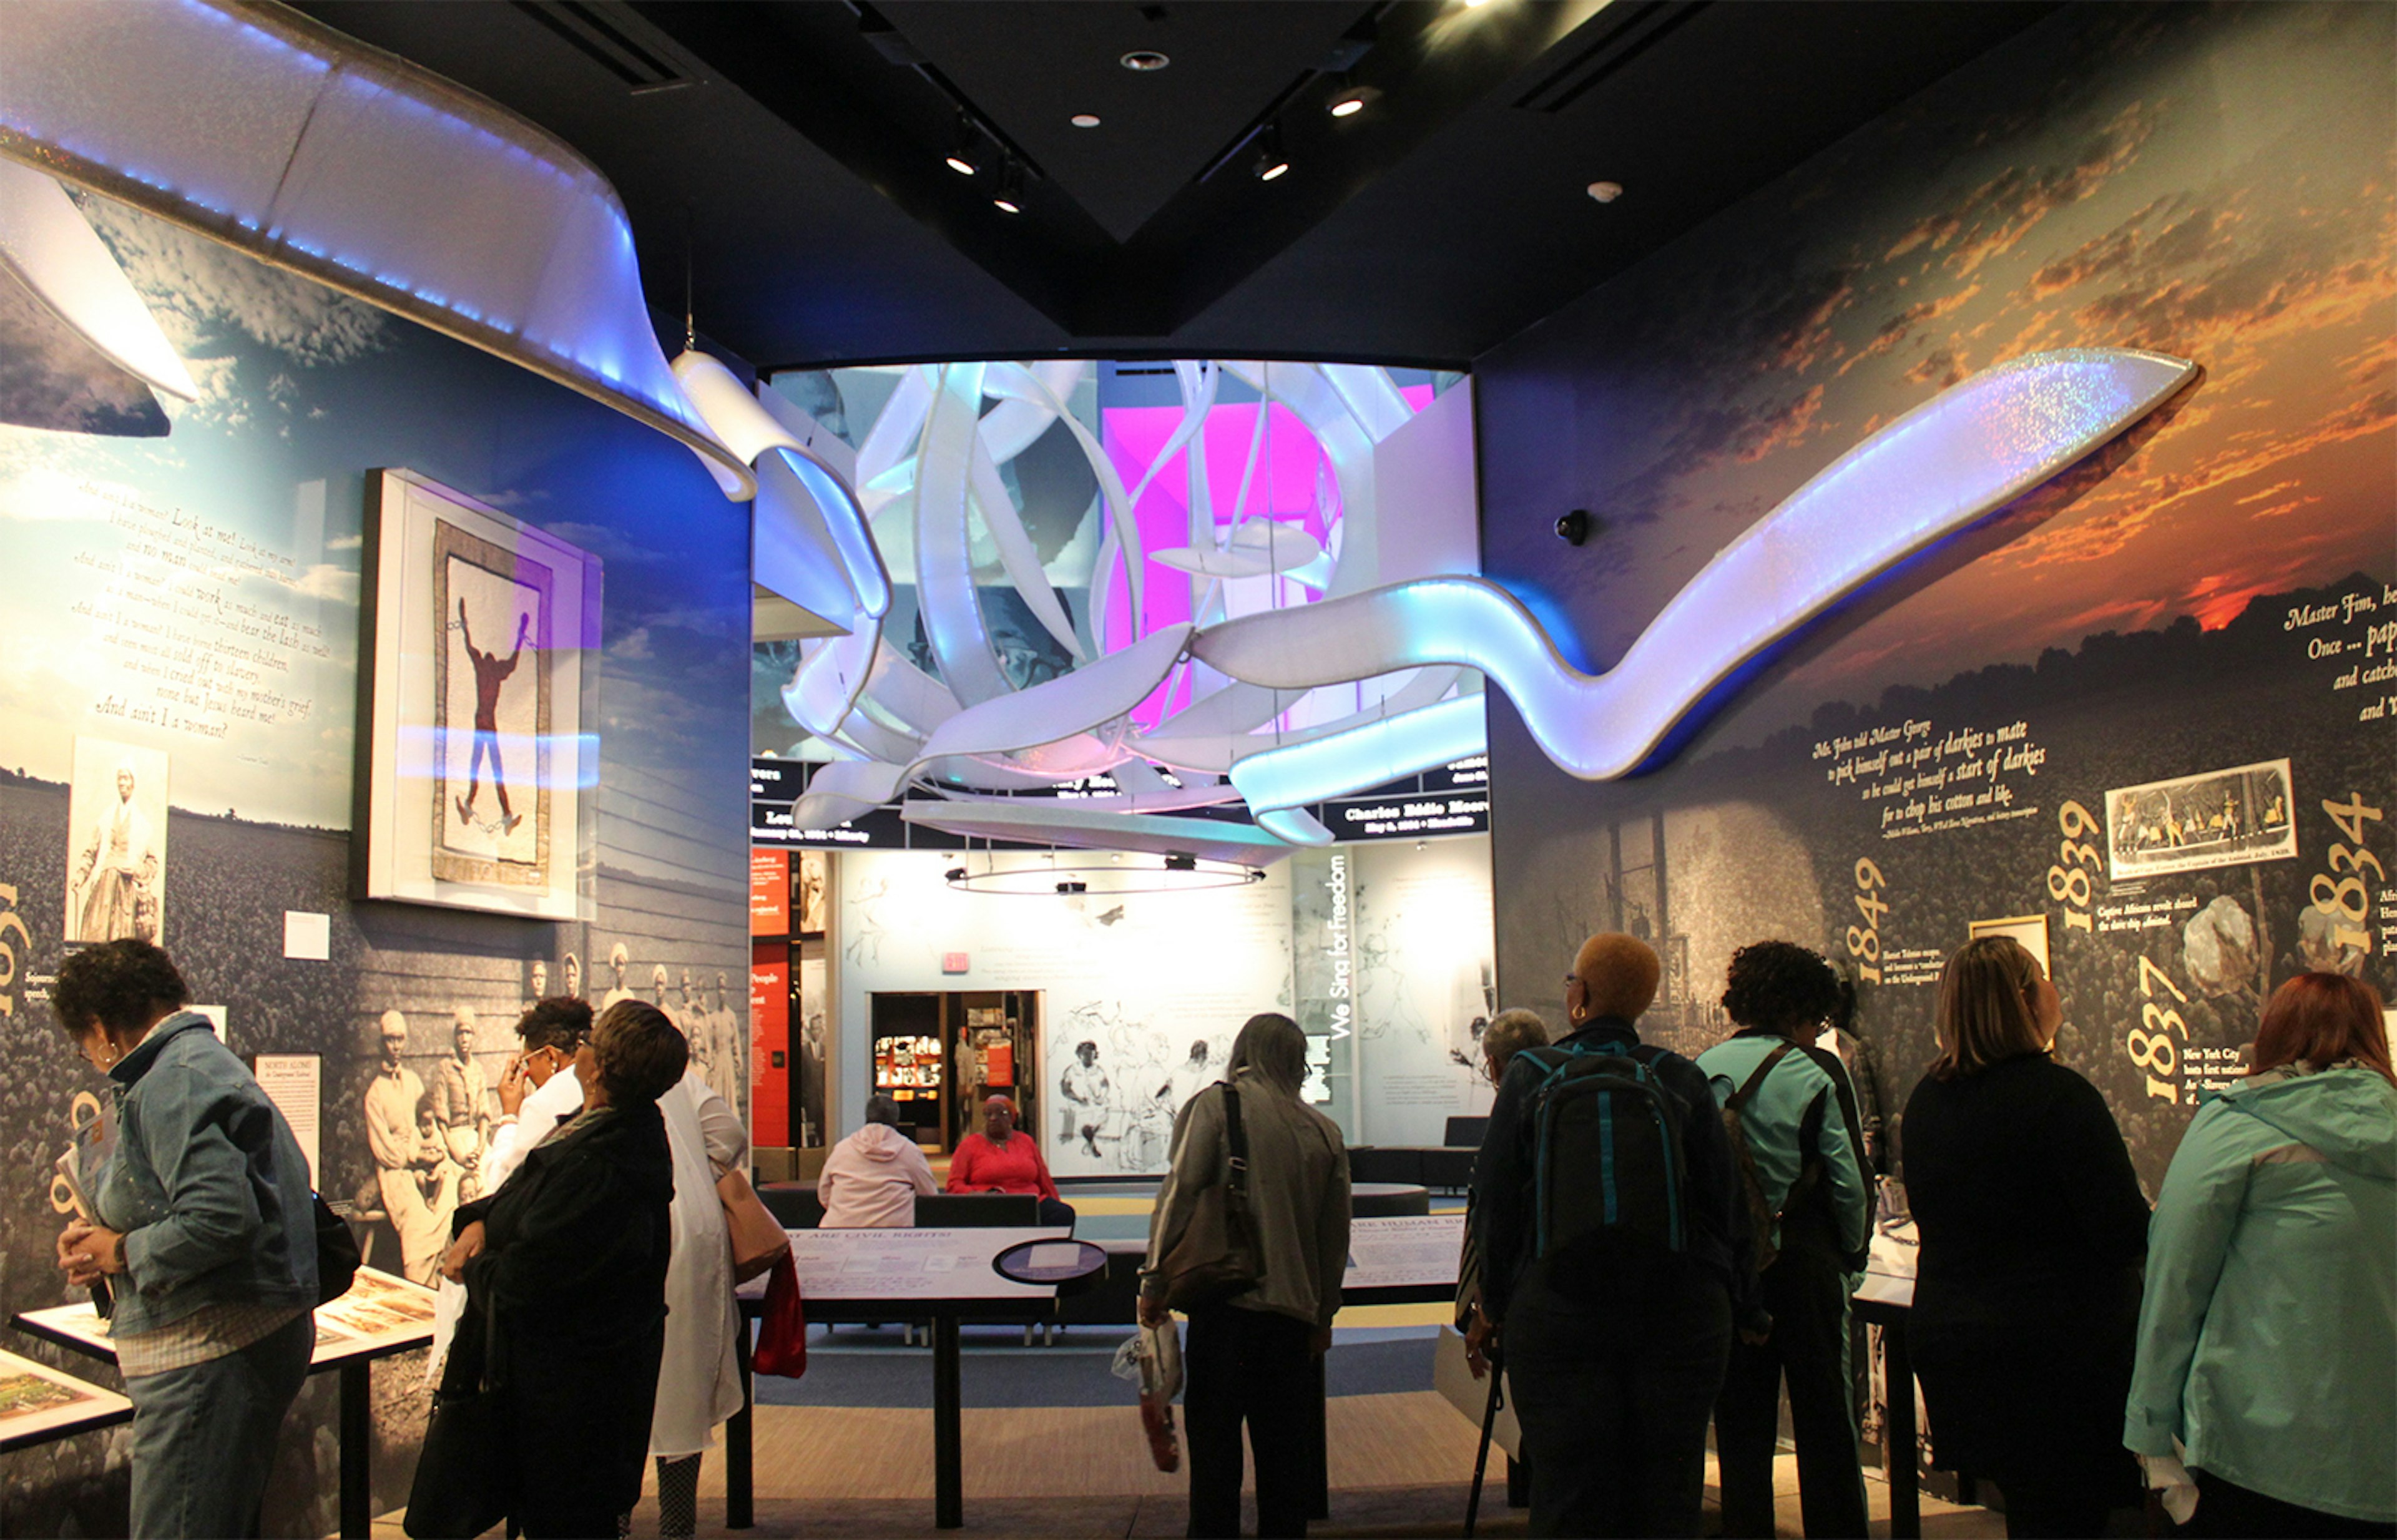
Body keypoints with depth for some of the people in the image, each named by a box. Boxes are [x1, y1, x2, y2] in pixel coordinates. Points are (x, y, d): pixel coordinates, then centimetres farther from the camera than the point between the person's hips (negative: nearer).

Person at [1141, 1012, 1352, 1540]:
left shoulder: (1216, 1105, -1)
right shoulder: (1324, 1130, 9)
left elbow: (1180, 1190, -9)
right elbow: (1336, 1233, 14)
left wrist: (1154, 1283, -4)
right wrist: (1323, 1314, 24)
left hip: (1225, 1303, -4)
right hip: (1293, 1311, 4)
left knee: (1214, 1447, 1)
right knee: (1285, 1452, 12)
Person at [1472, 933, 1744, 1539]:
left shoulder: (1529, 1076, -3)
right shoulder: (1682, 1080, 0)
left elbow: (1494, 1200, -1)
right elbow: (1724, 1201, 4)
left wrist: (1496, 1305, 9)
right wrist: (1722, 1297, 16)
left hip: (1558, 1316, -1)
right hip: (1679, 1317, 2)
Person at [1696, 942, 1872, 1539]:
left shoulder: (1699, 1072, 2)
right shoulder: (1816, 1073, -9)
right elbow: (1850, 1181, -9)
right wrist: (1852, 1255, 6)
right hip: (1803, 1263, -3)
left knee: (1740, 1429, 11)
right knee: (1826, 1428, 7)